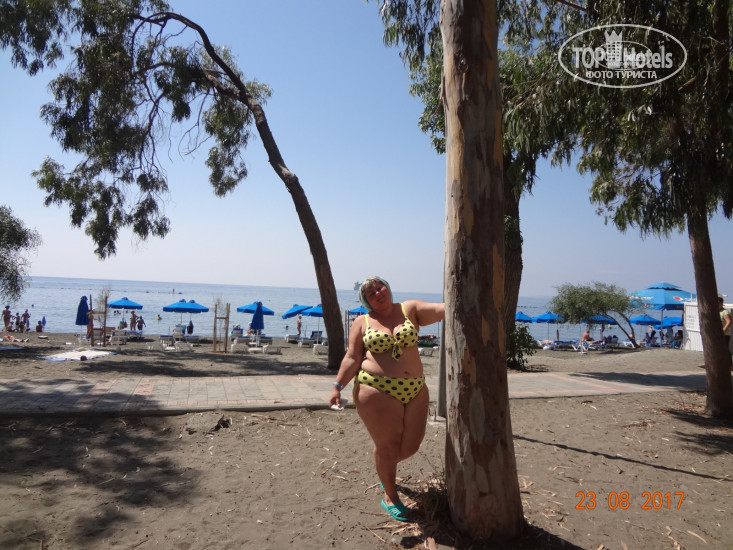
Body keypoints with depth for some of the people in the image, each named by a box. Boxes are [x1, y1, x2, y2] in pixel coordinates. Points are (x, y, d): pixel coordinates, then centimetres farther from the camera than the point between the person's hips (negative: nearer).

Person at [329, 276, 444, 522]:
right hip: (377, 391, -3)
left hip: (414, 390, 3)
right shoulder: (362, 322, 3)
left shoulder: (410, 309, 6)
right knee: (387, 445, 2)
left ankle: (385, 468, 41)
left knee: (410, 445, 8)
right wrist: (338, 386, -9)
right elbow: (352, 358, 0)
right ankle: (390, 496, 25)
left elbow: (441, 309, -7)